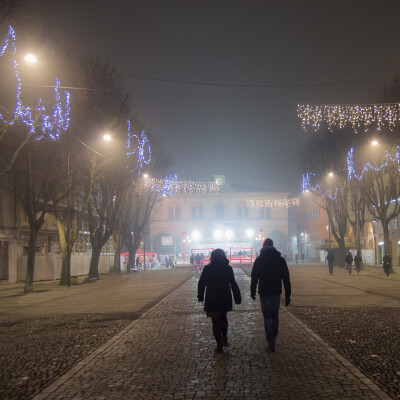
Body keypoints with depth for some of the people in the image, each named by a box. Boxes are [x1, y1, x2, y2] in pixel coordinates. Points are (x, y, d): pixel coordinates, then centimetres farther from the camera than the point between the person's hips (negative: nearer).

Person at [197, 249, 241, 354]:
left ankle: (219, 345, 5)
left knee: (215, 322, 4)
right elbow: (233, 284, -4)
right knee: (223, 318, 25)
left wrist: (200, 297, 8)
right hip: (225, 298, 3)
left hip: (212, 300, -2)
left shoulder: (207, 268, -8)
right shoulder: (228, 268, -4)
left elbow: (201, 284, -4)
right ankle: (224, 339, 23)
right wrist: (237, 298, 2)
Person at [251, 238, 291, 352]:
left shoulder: (259, 260, -4)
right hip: (276, 292, 2)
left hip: (264, 293, -2)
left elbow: (254, 277, -3)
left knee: (267, 318, 1)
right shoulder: (280, 260, 1)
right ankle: (273, 339, 24)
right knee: (275, 317, 16)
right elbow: (286, 279, 1)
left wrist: (253, 292, 8)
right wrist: (287, 296, 5)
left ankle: (271, 343, -5)